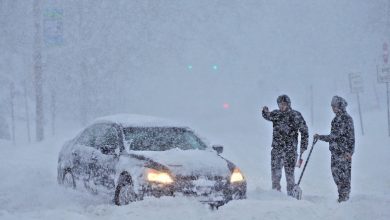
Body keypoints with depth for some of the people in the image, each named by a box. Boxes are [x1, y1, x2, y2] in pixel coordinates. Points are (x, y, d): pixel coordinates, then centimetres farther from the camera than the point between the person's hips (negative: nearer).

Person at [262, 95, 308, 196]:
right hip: (277, 148, 3)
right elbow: (268, 116, -2)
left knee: (289, 172, -3)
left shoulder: (296, 115, -1)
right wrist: (265, 111, -26)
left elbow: (304, 131, 1)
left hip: (290, 149, -3)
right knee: (275, 171, 5)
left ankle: (291, 193, 3)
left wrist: (303, 146, -4)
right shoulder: (276, 114, 11)